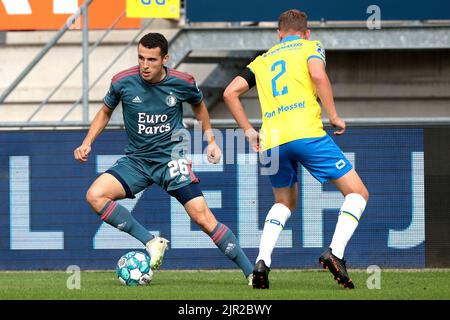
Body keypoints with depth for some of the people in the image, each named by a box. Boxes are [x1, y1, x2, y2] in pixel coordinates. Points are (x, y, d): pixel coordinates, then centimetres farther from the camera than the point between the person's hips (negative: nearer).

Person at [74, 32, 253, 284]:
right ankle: (152, 243, -15)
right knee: (95, 195, -23)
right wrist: (87, 143, -1)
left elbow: (199, 105, 15)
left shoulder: (183, 83, -9)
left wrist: (211, 140, 12)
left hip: (172, 158, -2)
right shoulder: (123, 82, -9)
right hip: (136, 159, 2)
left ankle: (251, 272, -6)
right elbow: (106, 112, 11)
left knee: (203, 217, -15)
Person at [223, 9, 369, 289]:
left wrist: (248, 130, 22)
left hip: (272, 141, 5)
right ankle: (336, 252, -18)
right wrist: (334, 116, -2)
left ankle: (262, 262, 4)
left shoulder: (262, 61, 26)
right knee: (357, 193, 4)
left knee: (284, 203, 26)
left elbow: (230, 93, 18)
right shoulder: (310, 47, 13)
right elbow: (318, 75, -8)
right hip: (306, 133, -5)